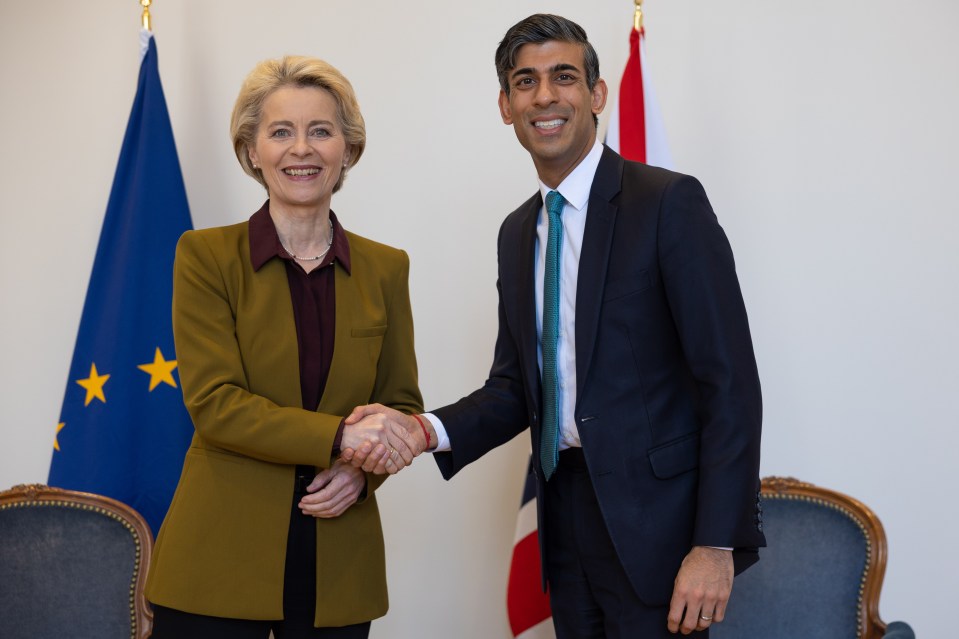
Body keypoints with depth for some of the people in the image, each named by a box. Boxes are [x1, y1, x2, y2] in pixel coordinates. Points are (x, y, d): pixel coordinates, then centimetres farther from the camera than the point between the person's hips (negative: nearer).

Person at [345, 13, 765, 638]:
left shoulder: (668, 202, -10)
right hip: (565, 510, 6)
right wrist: (427, 429, -6)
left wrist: (717, 546, -18)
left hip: (652, 517, -6)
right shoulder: (517, 233, 12)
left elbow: (731, 381, -13)